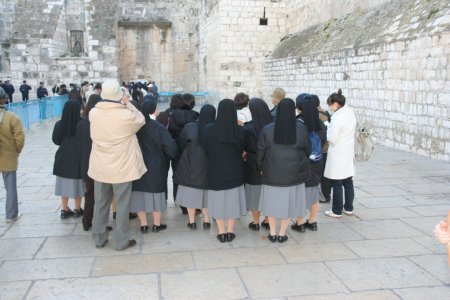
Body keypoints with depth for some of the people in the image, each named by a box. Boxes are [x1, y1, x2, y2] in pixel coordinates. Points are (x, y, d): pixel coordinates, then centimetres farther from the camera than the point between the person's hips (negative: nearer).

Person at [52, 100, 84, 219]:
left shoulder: (59, 124, -7)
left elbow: (56, 140, 4)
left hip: (63, 158, 3)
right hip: (79, 158, -3)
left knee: (65, 183, 13)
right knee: (77, 183, 9)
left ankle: (64, 210, 21)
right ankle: (77, 210, 19)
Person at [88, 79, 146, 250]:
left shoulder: (93, 113, -7)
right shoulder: (126, 115, -20)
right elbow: (141, 120, 1)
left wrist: (124, 105, 10)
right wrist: (128, 103, 6)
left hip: (100, 167, 4)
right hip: (121, 167, -4)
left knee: (100, 203, 16)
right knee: (122, 205, 9)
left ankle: (99, 238, 27)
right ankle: (122, 241, 17)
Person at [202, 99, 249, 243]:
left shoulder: (209, 129, -13)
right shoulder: (241, 131, -12)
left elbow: (204, 150, -2)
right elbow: (246, 149, 3)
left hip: (215, 171, 0)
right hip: (235, 172, 1)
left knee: (218, 199, 12)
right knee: (232, 199, 13)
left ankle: (221, 232, 18)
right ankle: (230, 231, 20)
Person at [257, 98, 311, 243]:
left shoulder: (267, 130, -11)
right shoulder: (302, 130, -9)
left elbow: (260, 152, -5)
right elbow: (308, 150, 3)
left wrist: (261, 168, 11)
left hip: (272, 173, 0)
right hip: (294, 174, 0)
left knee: (272, 201, 16)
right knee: (288, 202, 13)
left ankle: (272, 233, 23)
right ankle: (282, 234, 21)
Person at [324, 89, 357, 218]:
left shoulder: (337, 117, -21)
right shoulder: (351, 112, 4)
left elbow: (332, 139, -21)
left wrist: (325, 131, -4)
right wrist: (331, 129, 12)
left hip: (338, 155, -8)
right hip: (349, 153, 8)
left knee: (337, 184, 2)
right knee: (348, 182, 16)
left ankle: (337, 211, 11)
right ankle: (348, 208, 26)